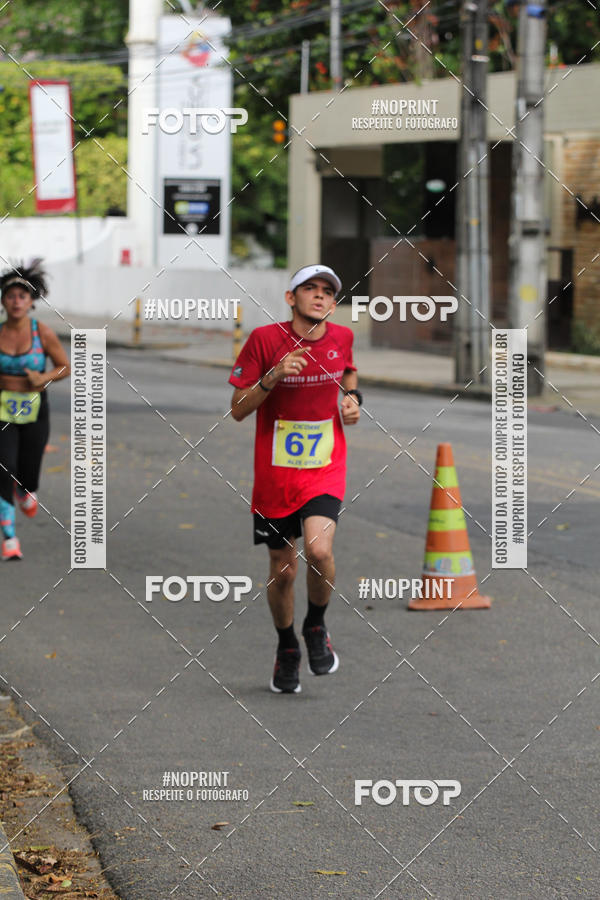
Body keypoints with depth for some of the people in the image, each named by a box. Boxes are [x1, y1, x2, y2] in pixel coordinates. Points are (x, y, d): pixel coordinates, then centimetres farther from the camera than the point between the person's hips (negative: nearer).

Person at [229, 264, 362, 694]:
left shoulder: (342, 337, 0)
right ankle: (287, 649, 33)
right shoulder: (265, 339, -10)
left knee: (319, 549, -23)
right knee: (283, 570, 6)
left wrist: (352, 397, 4)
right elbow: (238, 409, -9)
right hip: (275, 472, -1)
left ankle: (316, 626, 6)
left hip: (325, 468, 1)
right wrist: (273, 377, -24)